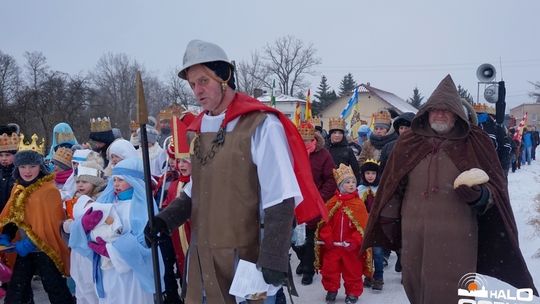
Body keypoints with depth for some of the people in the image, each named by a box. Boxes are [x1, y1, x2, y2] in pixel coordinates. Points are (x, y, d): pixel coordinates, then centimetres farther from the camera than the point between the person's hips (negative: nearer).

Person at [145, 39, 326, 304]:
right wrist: (165, 218, 5)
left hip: (243, 256, -6)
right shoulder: (199, 128, 9)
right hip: (201, 256, 6)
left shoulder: (261, 125, -14)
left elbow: (280, 200, -16)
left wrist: (273, 262, -19)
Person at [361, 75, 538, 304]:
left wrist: (478, 195, -19)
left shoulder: (474, 143, 3)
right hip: (414, 232, 3)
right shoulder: (409, 143, 9)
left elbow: (496, 188, 2)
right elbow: (393, 185, 13)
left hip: (456, 235, -2)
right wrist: (389, 220, 10)